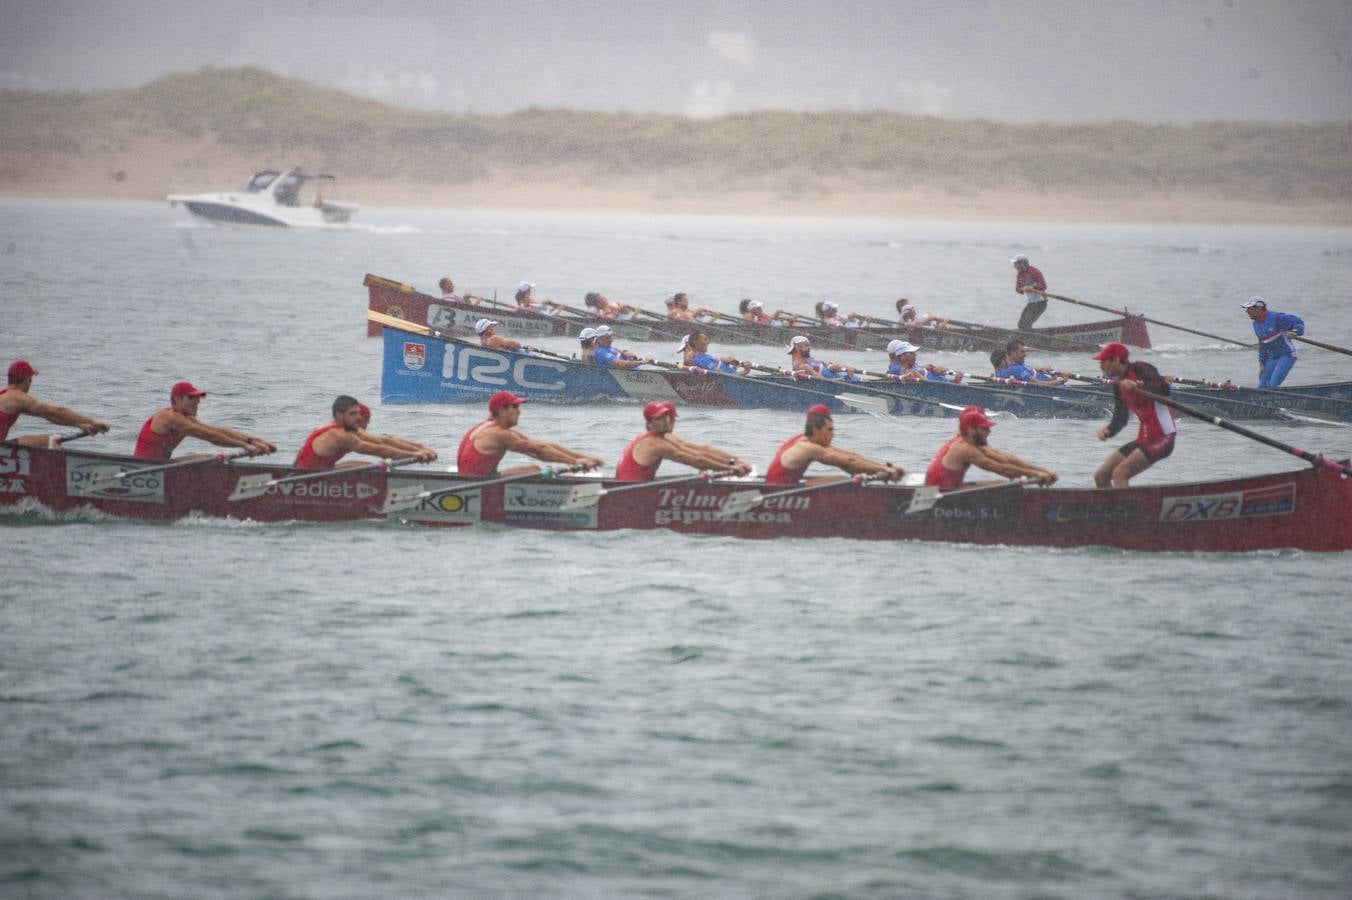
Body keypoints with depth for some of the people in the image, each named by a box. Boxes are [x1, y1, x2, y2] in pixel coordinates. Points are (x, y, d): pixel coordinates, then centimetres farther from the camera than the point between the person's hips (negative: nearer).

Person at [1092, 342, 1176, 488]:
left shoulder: (1140, 369, -12)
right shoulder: (1119, 386, 13)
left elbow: (1163, 389, -27)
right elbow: (1120, 419, 14)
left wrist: (1137, 386, -37)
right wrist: (1108, 431, -5)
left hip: (1162, 438, -9)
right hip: (1143, 440, 9)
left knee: (1120, 473, -24)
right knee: (1100, 477, 7)